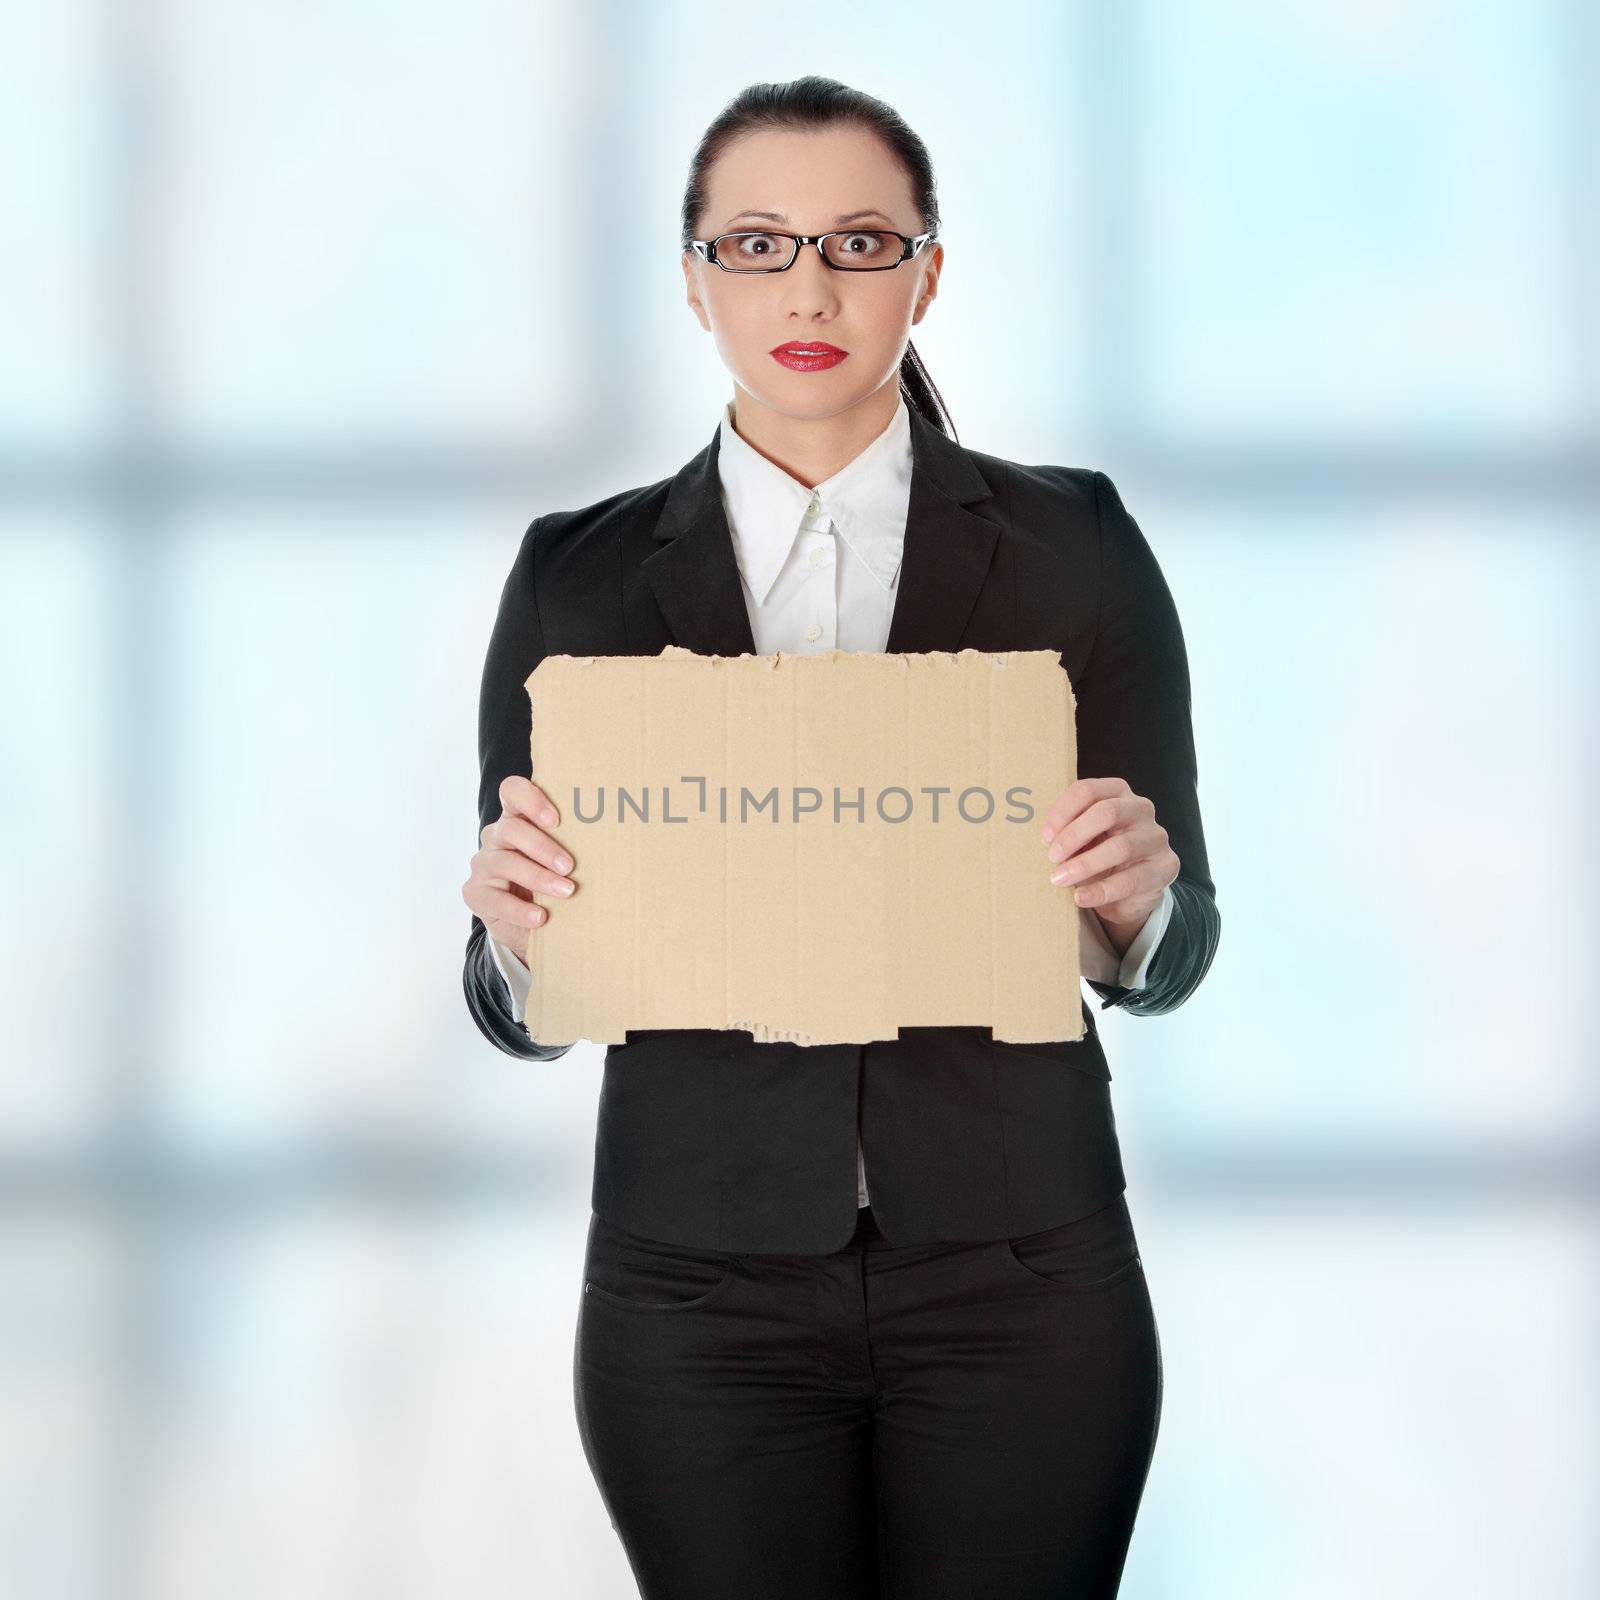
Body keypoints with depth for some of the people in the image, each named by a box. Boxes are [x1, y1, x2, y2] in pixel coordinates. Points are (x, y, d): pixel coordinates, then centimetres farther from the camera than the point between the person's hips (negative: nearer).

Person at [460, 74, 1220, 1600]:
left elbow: (1170, 953, 4)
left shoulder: (1069, 546, 2)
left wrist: (1133, 904, -17)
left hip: (1016, 1287, 0)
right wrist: (518, 933, -17)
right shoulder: (581, 578, 3)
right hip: (700, 1292, 0)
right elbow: (524, 1009, 5)